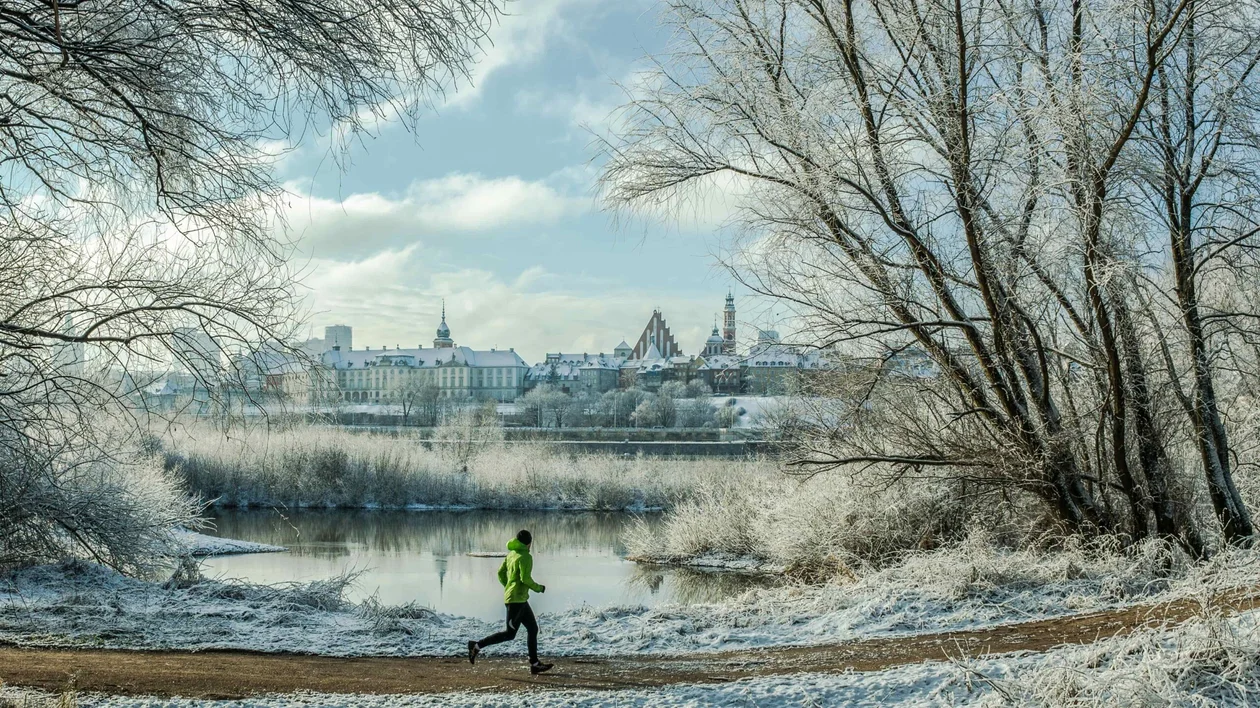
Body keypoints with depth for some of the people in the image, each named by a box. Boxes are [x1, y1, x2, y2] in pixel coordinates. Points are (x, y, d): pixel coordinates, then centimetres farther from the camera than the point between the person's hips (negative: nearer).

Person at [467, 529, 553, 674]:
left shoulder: (511, 554, 12)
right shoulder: (525, 557, -13)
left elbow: (501, 573, 15)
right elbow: (525, 578, -20)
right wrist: (539, 588, -6)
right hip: (517, 599, -10)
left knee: (533, 629, 11)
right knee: (510, 634, -5)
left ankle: (534, 664, 12)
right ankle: (477, 646, -3)